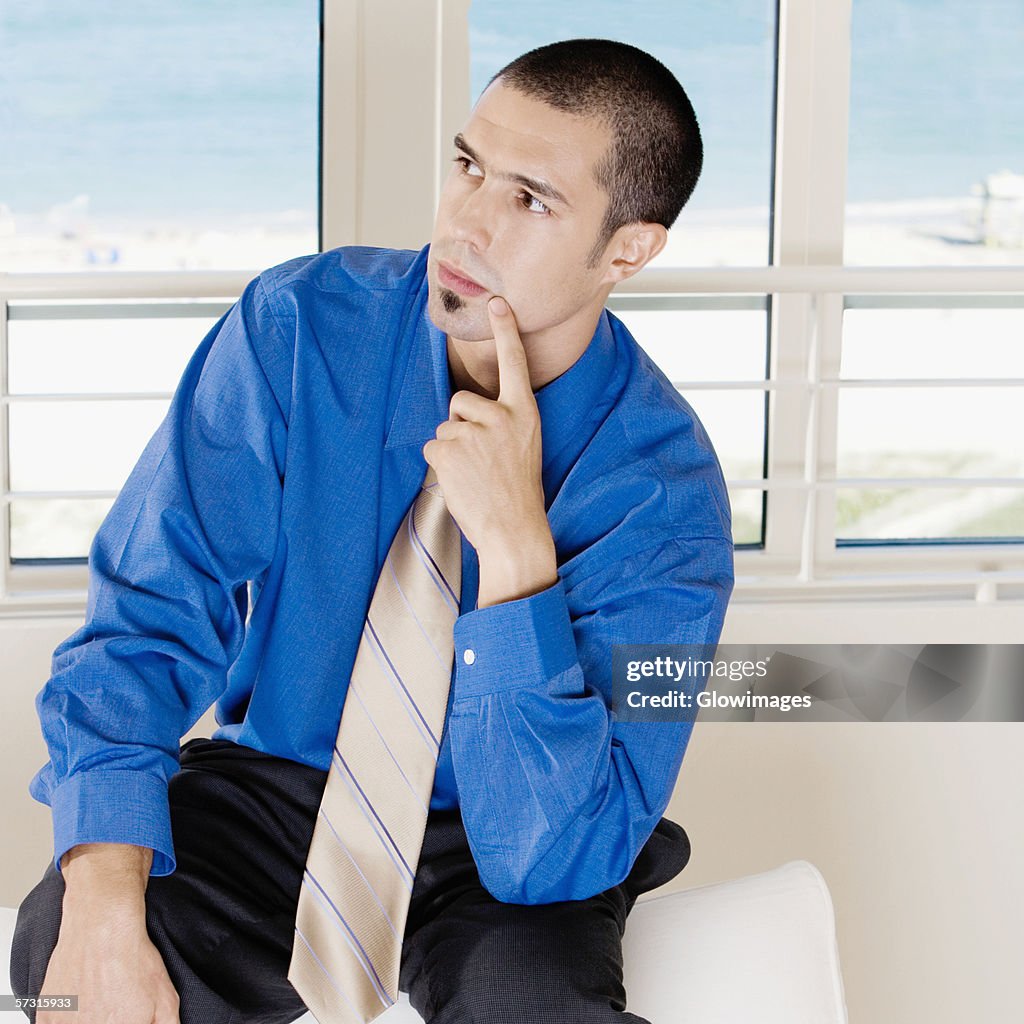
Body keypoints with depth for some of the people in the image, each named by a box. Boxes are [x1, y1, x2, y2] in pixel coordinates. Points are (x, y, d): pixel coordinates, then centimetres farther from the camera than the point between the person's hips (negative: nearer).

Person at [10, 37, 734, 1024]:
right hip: (272, 789, 1)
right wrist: (104, 912, -31)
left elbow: (552, 856, -25)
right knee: (58, 937, -30)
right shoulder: (295, 329, -13)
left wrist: (515, 544, -35)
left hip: (490, 849, -1)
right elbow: (145, 618, -15)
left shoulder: (664, 494, -19)